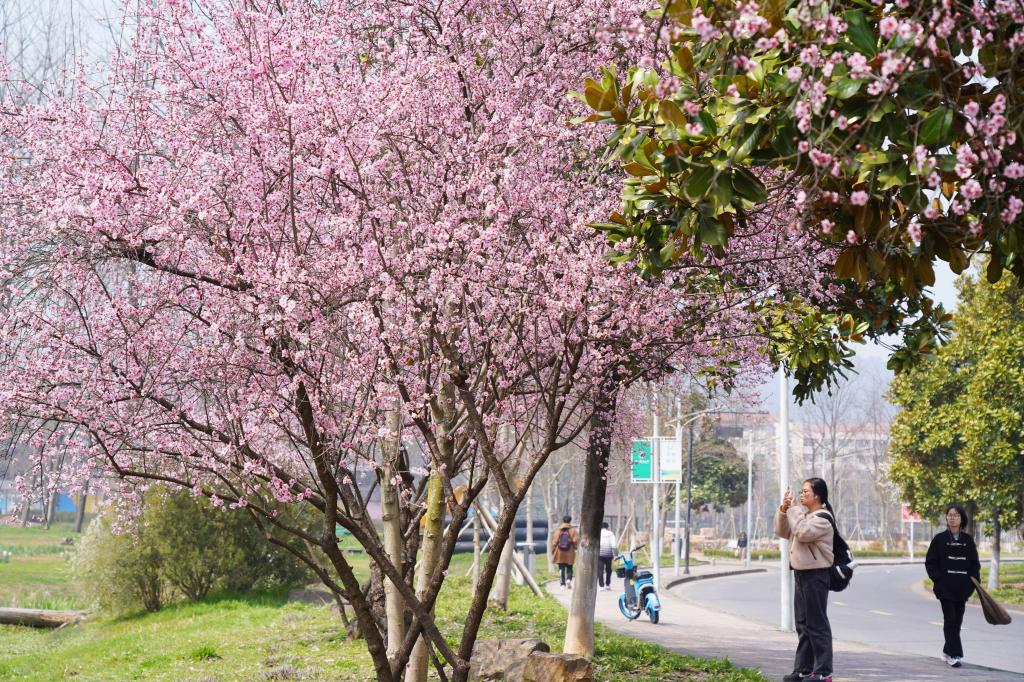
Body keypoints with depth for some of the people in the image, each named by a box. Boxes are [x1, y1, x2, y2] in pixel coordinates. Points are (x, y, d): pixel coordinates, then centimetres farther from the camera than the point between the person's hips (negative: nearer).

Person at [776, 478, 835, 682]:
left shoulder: (823, 518, -12)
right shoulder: (804, 515, 17)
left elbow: (802, 532, -26)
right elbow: (782, 532, 18)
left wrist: (793, 509, -17)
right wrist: (784, 510, 4)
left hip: (816, 575, -9)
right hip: (801, 574, 9)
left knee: (817, 624, -8)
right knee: (803, 624, 11)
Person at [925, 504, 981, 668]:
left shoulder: (968, 540, 7)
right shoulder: (939, 539, 0)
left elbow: (975, 563, 11)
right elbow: (930, 562, 1)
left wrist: (974, 582, -1)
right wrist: (938, 579, -9)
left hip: (962, 588, 3)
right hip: (945, 587, -3)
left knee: (957, 621, 8)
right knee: (950, 620, -9)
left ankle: (948, 652, 21)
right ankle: (954, 654, -10)